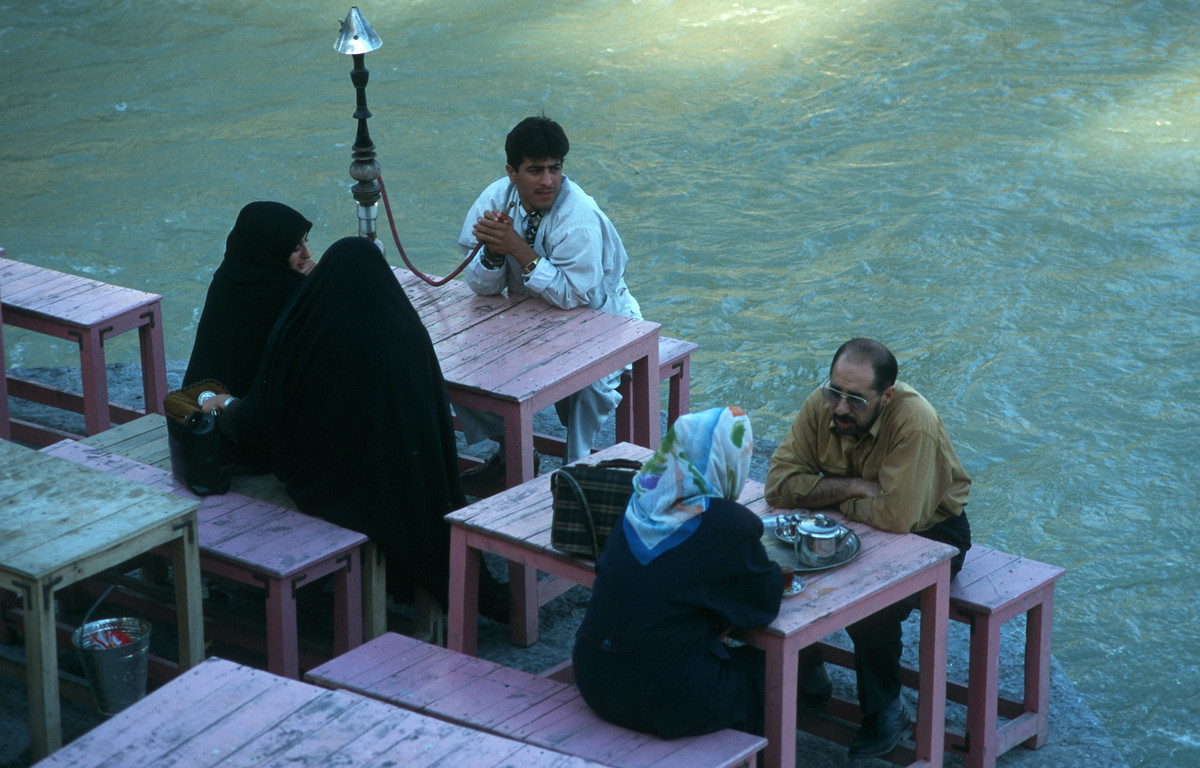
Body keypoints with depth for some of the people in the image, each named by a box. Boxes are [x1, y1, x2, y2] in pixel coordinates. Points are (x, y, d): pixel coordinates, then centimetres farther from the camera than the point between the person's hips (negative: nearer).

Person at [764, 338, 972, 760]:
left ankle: (886, 709, -4)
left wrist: (832, 497, -22)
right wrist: (853, 488, -28)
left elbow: (896, 518, -39)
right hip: (855, 522, 6)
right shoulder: (822, 404, -17)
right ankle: (806, 673, 9)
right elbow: (780, 482, -19)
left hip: (927, 531, -5)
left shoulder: (914, 423, -34)